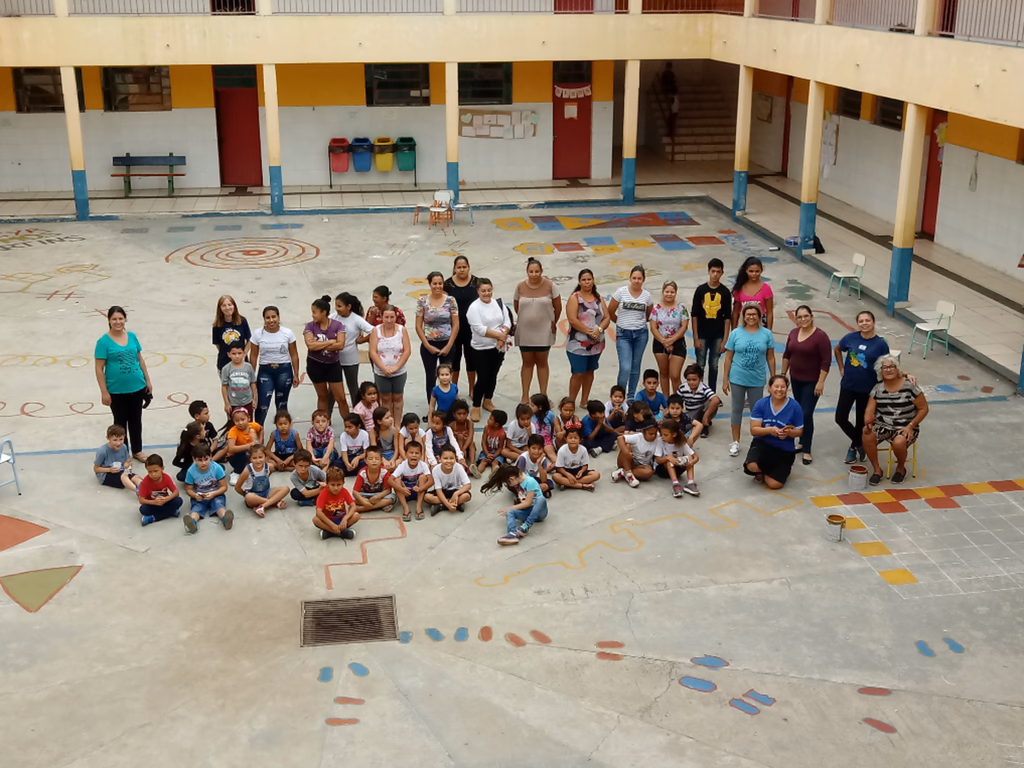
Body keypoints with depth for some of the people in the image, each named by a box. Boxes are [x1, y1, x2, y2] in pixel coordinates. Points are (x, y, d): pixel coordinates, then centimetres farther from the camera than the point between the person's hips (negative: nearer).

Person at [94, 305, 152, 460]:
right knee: (120, 422, 10)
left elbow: (140, 359, 11)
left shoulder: (132, 336, 2)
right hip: (117, 391, -4)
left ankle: (137, 450, 33)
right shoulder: (104, 341, -12)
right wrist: (104, 392, -13)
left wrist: (148, 380, 10)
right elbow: (99, 369, -11)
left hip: (137, 387, 4)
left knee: (136, 420, 16)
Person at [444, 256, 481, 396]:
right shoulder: (448, 284, -5)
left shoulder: (475, 282, -2)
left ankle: (471, 389, 24)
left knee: (471, 357, 10)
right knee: (454, 357, 6)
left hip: (471, 327, 1)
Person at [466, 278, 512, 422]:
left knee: (493, 376, 15)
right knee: (483, 378, -6)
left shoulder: (499, 304, 4)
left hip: (498, 348, 5)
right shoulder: (474, 308, -13)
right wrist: (499, 335, -18)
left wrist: (502, 338, -16)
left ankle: (487, 401, 34)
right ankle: (476, 407, 6)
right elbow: (480, 329, -21)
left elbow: (507, 322, 1)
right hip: (481, 349, -5)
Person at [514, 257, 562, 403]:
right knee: (527, 362, 9)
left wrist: (553, 322, 8)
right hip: (525, 331, 1)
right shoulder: (520, 287, -5)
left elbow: (558, 307, -1)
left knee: (542, 362, 9)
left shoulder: (549, 286, -10)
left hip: (544, 331, -1)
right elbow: (516, 306, 9)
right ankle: (525, 396, 15)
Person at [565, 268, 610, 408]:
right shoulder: (574, 298, -6)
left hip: (596, 343, 5)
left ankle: (584, 401, 22)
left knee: (589, 372, 11)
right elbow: (572, 320, -16)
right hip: (578, 343, -5)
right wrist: (589, 331, -18)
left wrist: (599, 330, -13)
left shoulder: (599, 298, 10)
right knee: (578, 373, -7)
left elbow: (607, 317, 6)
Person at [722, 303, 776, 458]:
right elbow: (728, 358, -1)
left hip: (757, 380, 0)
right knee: (737, 409, 9)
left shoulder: (766, 334, -3)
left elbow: (770, 358, 3)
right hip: (737, 379, 0)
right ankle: (735, 442, 20)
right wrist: (725, 380, -2)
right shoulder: (736, 333, -5)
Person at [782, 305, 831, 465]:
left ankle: (807, 450, 0)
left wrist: (821, 382, -19)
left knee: (806, 414, -8)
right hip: (795, 379, 6)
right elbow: (787, 355, 14)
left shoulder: (820, 336, -16)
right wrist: (783, 374, 14)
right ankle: (803, 442, 26)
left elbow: (826, 361, -17)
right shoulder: (793, 333, 3)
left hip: (811, 382, -6)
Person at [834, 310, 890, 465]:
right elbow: (837, 350, 12)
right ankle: (859, 443, 23)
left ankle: (854, 446, 37)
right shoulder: (851, 338, -7)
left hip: (867, 389, -2)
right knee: (840, 418, 1)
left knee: (861, 421, 12)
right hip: (848, 385, 2)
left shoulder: (880, 344, -13)